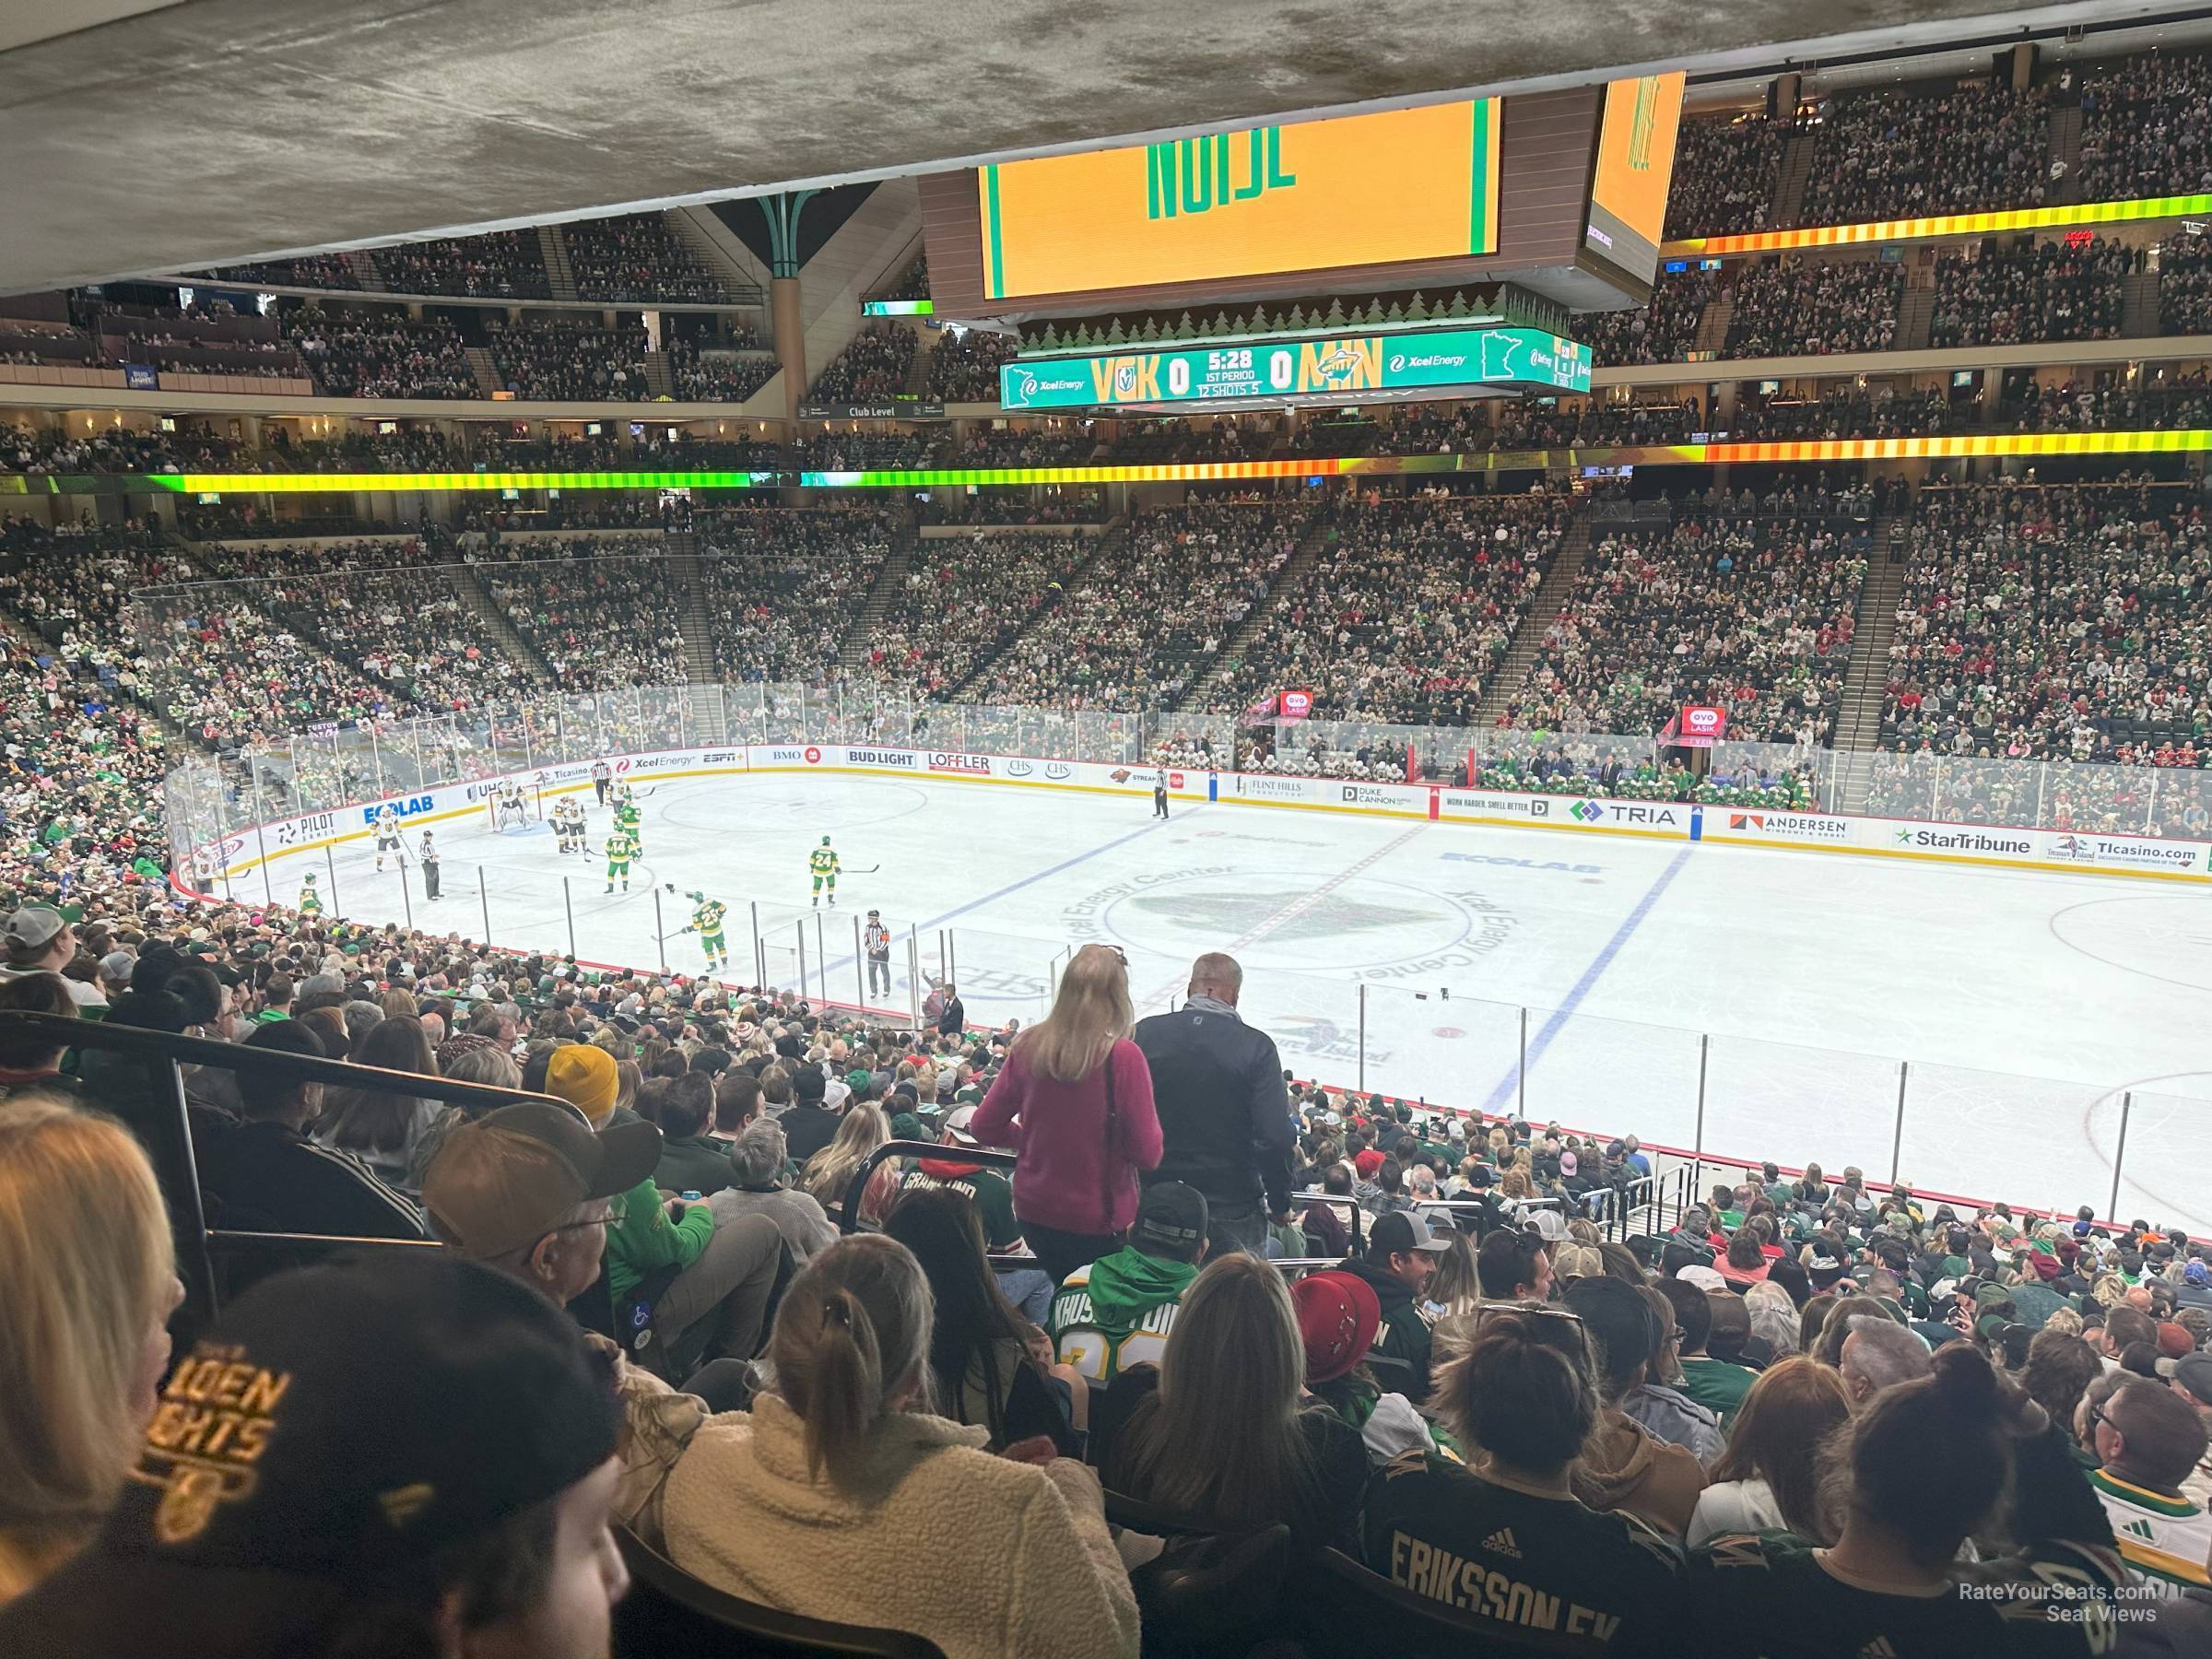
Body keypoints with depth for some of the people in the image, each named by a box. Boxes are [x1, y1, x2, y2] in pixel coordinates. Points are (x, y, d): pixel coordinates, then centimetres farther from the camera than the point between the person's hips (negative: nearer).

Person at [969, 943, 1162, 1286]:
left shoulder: (1028, 1046, -7)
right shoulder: (1123, 1057, -20)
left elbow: (984, 1128, 2)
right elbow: (1147, 1154, -16)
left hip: (1034, 1212, 5)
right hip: (1099, 1221, -4)